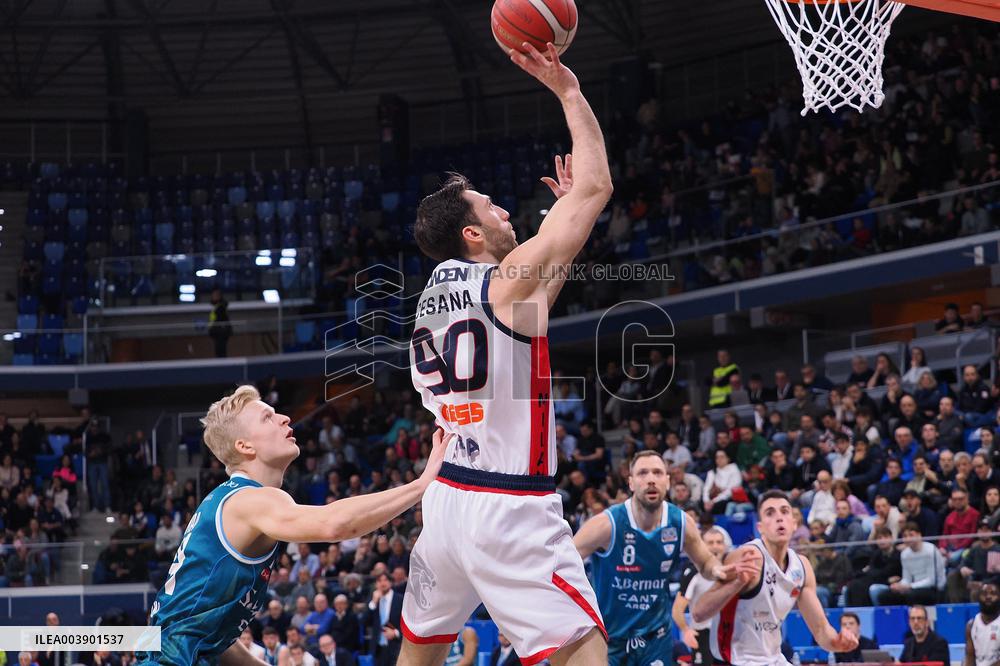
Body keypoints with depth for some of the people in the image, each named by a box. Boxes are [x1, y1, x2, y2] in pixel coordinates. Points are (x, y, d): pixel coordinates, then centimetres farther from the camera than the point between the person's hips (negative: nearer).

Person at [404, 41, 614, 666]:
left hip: (446, 497, 8)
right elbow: (597, 185, -6)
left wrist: (561, 207, 31)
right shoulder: (508, 281, -9)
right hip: (509, 507, -8)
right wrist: (568, 90, 1)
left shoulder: (435, 294, 13)